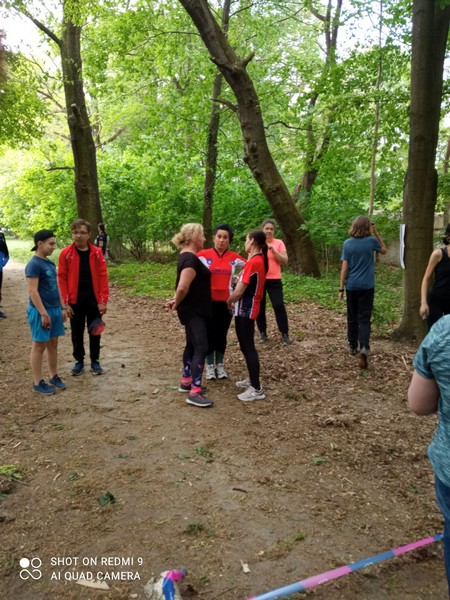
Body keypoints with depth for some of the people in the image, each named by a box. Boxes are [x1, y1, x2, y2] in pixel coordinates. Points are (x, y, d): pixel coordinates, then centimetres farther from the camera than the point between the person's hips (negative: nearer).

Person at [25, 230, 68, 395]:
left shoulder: (50, 263, 10)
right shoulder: (34, 265, -16)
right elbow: (33, 291, -19)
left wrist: (62, 307, 15)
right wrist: (43, 313, -21)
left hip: (55, 309, 8)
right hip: (41, 311, -8)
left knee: (53, 344, 14)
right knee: (39, 345, 2)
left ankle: (54, 376, 26)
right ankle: (37, 382, 12)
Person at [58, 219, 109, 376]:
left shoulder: (97, 253, -3)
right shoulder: (66, 254, -5)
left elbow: (103, 276, -3)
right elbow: (62, 278, -4)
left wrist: (103, 300, -8)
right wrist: (65, 302, -9)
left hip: (94, 301, 0)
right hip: (75, 301, 0)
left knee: (94, 332, 9)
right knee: (77, 333, 11)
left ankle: (95, 361, 23)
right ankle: (79, 361, 25)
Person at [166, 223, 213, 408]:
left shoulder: (187, 256, 12)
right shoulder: (190, 258, -21)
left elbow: (183, 286, 20)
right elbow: (183, 287, -29)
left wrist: (176, 301, 8)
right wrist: (176, 304, -13)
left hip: (195, 309, 11)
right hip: (193, 310, -11)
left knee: (192, 345, 18)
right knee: (201, 348, -13)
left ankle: (186, 381, 30)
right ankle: (194, 393, -12)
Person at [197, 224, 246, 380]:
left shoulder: (234, 257, 0)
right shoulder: (203, 255, -7)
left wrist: (238, 279, -1)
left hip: (226, 302, 2)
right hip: (208, 301, -2)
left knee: (222, 334, 12)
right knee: (210, 334, 5)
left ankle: (220, 365, 26)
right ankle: (210, 365, 20)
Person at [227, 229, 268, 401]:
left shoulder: (253, 262, -20)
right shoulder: (260, 260, 10)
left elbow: (239, 292, -18)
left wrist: (228, 302, -2)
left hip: (245, 309, -10)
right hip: (249, 307, 10)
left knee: (248, 347, -5)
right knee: (246, 345, 18)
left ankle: (257, 389, -1)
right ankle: (253, 380, 30)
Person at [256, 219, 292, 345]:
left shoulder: (279, 243, 2)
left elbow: (284, 261, -6)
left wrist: (273, 250, -15)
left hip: (274, 280, -1)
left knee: (279, 306, -9)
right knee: (259, 307, 6)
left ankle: (285, 334, -1)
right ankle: (262, 333, 20)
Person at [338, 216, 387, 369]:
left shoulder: (348, 243, -2)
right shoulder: (371, 240, -4)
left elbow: (344, 267, -4)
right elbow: (384, 251, 17)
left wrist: (341, 288, 0)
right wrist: (376, 233, 12)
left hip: (351, 286, 1)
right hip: (367, 286, -1)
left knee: (352, 317, 15)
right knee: (364, 318, -2)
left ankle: (353, 347, 24)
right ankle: (364, 348, -20)